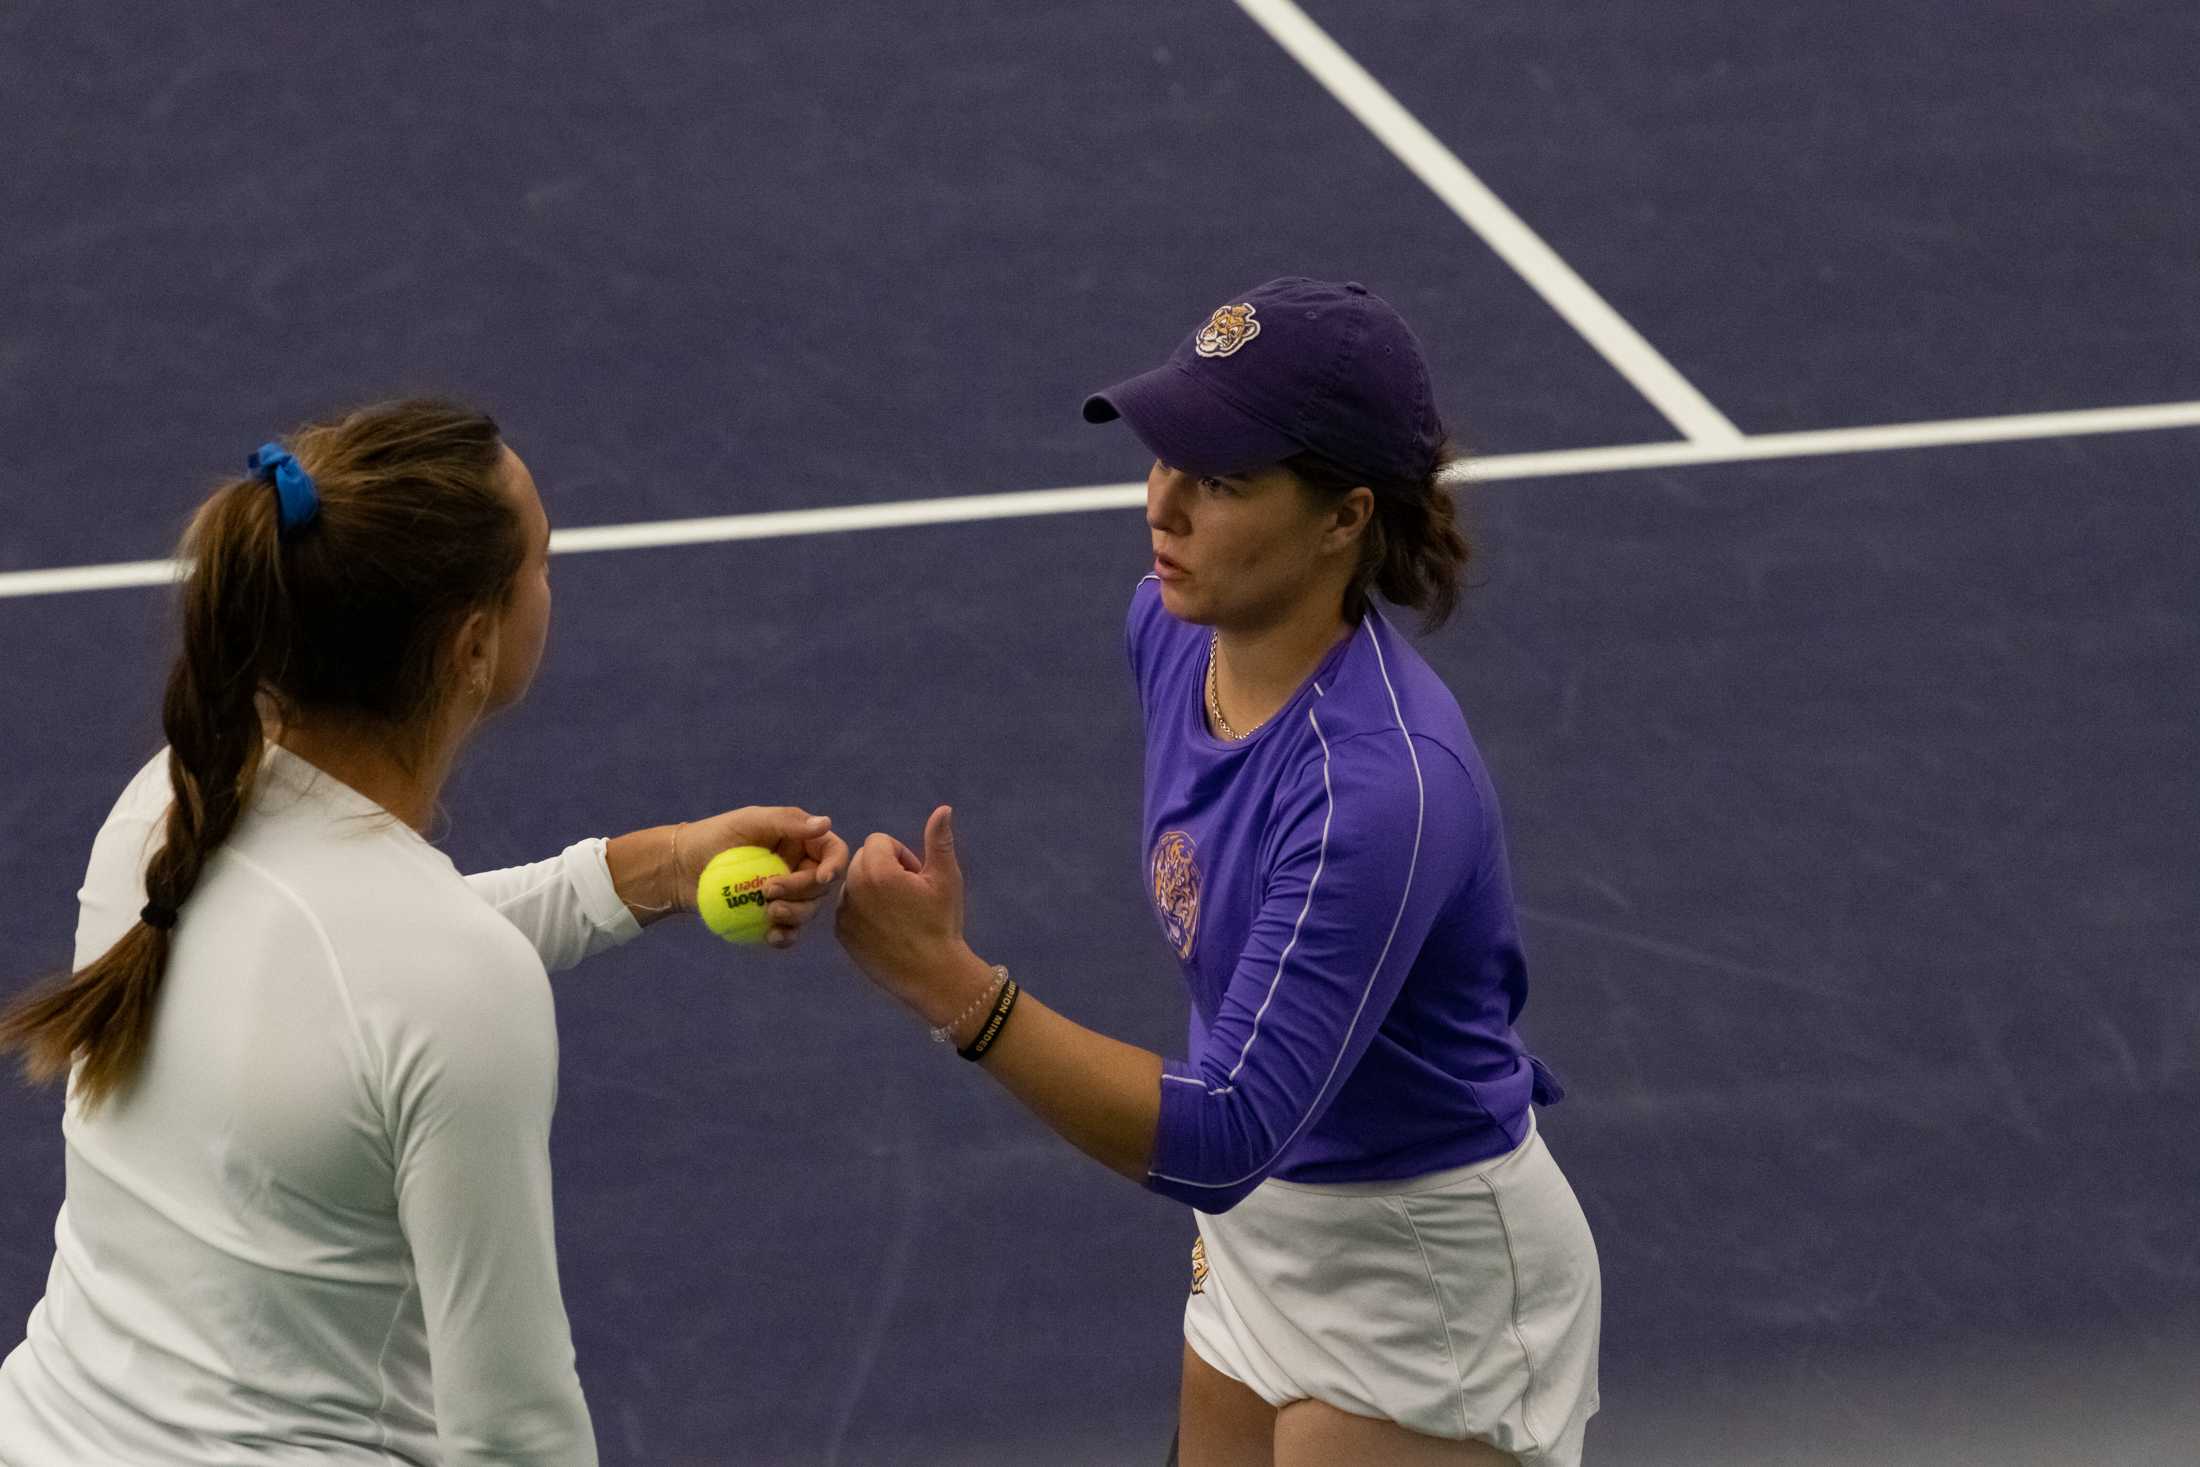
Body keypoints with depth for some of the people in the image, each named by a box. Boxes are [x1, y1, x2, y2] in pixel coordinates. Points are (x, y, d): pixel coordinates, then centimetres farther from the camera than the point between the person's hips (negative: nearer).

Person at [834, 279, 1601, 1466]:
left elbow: (1222, 1139, -36)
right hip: (1263, 1233, 8)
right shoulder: (1176, 625, -8)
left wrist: (950, 985, -44)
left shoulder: (1381, 782, -33)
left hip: (1425, 1289, -8)